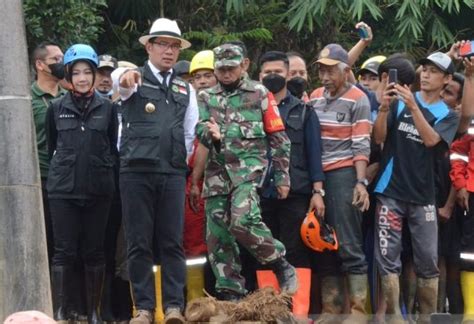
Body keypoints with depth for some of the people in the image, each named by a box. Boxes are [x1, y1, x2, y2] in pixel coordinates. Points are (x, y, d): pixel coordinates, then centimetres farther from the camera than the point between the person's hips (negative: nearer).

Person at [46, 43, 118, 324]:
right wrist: (62, 167, 12)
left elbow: (114, 146, 11)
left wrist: (106, 169, 4)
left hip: (98, 188, 0)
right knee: (64, 251, -3)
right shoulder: (57, 108, 7)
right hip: (63, 188, 0)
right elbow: (50, 145, 16)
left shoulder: (108, 108, 6)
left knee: (95, 251, 4)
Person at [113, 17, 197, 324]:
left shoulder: (185, 89, 15)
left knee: (173, 243, 0)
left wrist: (180, 162, 9)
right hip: (137, 172, -2)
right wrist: (126, 78, -45)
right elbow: (118, 78, -22)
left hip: (173, 174, 3)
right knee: (139, 243, -1)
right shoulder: (135, 78, 3)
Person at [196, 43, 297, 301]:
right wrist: (212, 135, -22)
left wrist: (282, 176, 2)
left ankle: (282, 267, -8)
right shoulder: (206, 98, 16)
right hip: (217, 170, 5)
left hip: (249, 165, -5)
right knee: (217, 235, 1)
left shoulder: (259, 94, 7)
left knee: (242, 220, -26)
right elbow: (200, 128, 2)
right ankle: (230, 294, 8)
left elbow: (278, 137, 6)